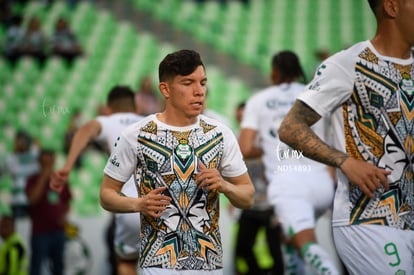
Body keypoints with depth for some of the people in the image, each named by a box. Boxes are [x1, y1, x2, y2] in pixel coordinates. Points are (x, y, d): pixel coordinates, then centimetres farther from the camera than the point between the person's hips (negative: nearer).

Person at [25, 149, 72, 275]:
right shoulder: (34, 180, -3)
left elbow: (67, 202, 20)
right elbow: (32, 198, -21)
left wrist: (64, 215, 1)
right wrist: (43, 178, -21)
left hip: (58, 230, 5)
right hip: (40, 231, -5)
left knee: (58, 265, 11)